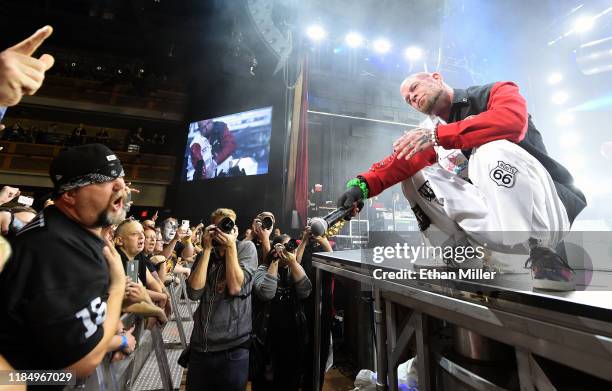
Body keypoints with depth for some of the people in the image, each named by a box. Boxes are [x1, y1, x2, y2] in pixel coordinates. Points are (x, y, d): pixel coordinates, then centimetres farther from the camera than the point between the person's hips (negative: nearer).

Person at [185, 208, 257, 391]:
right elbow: (194, 292, -9)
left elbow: (235, 287, -16)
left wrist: (230, 247, -17)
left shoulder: (246, 247, -5)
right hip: (200, 344, 4)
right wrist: (207, 248, -10)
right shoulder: (204, 255, 7)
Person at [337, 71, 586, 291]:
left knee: (493, 149, -32)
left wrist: (437, 136, -29)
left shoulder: (496, 92, 1)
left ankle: (540, 252, -22)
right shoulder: (436, 130, 11)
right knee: (416, 175, -5)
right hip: (495, 218, 4)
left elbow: (513, 120, -23)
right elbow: (404, 161, -7)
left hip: (552, 209, -4)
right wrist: (364, 184, -23)